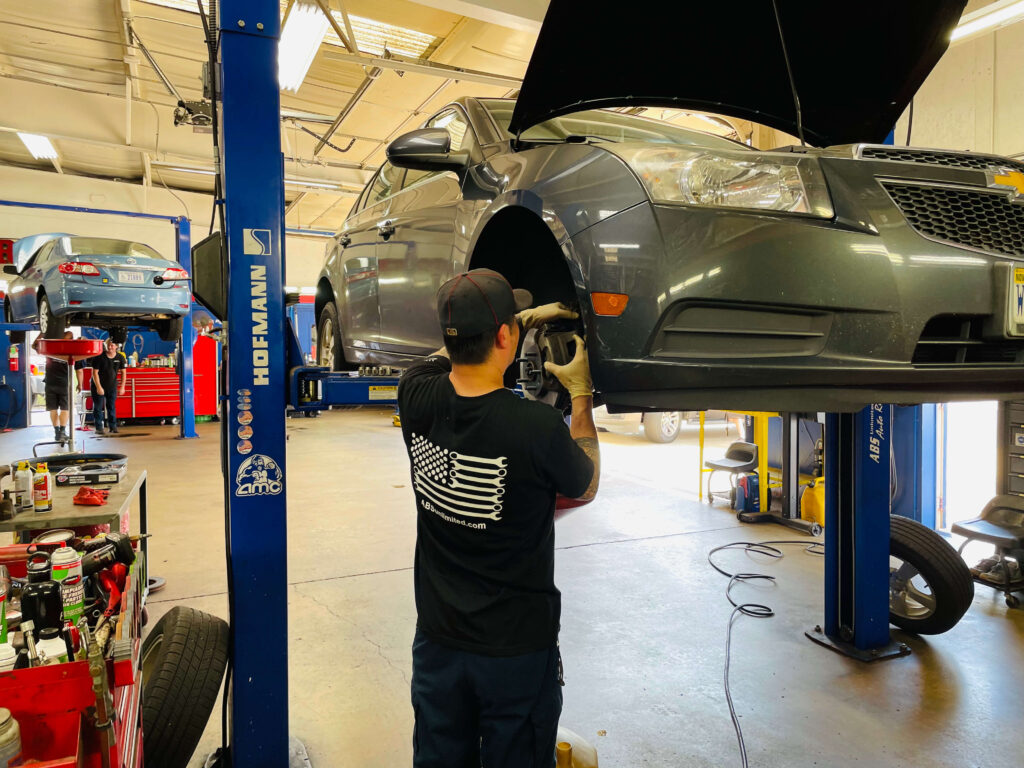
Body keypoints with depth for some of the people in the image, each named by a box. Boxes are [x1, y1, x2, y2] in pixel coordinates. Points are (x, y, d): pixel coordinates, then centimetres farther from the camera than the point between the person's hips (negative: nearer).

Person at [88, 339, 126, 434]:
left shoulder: (120, 358, -5)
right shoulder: (99, 357, -15)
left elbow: (123, 372, 5)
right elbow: (95, 372, -14)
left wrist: (122, 387, 1)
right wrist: (98, 387, -17)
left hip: (112, 386, 3)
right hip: (99, 386, -3)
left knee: (112, 407, 7)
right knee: (98, 407, 1)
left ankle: (112, 426, 15)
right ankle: (98, 427, 6)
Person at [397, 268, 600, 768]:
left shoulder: (417, 400, -14)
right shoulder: (538, 427, -26)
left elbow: (447, 354, 12)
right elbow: (585, 487, -3)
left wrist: (521, 320, 14)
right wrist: (581, 395, 3)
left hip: (437, 639, 4)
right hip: (518, 647, -4)